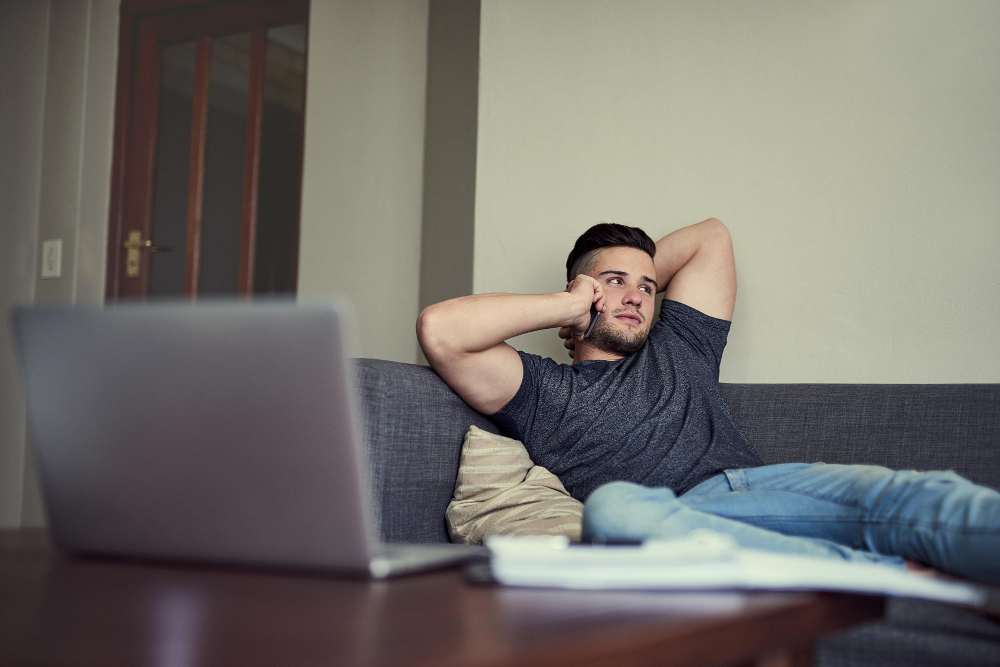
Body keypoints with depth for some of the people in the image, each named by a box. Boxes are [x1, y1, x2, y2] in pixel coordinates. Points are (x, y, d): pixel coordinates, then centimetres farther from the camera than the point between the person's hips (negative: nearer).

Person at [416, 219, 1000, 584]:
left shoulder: (677, 347, 34)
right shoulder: (542, 389, 20)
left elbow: (710, 236, 45)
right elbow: (441, 330, 5)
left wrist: (639, 276, 38)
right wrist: (570, 305, 13)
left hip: (766, 484, 5)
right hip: (673, 519, -4)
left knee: (910, 495, -25)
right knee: (613, 507, -41)